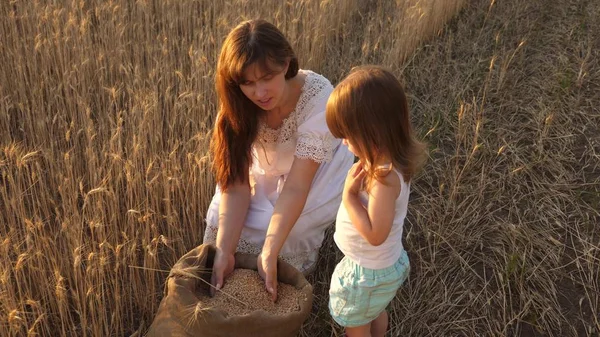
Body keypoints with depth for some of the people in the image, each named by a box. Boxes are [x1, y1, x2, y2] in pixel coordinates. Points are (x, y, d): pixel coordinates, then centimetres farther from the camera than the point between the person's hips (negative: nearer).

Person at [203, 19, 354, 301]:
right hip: (266, 171, 4)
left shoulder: (318, 97, -36)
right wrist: (224, 251, -39)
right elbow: (237, 183, -27)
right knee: (220, 217, -16)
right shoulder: (238, 104, -23)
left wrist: (269, 254, -45)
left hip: (318, 172, -3)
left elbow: (296, 186, -37)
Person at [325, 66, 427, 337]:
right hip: (384, 263, 8)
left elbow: (375, 234, -35)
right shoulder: (388, 161, -11)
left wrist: (349, 196, -32)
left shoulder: (385, 177, -39)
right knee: (375, 315, 35)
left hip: (368, 272, -8)